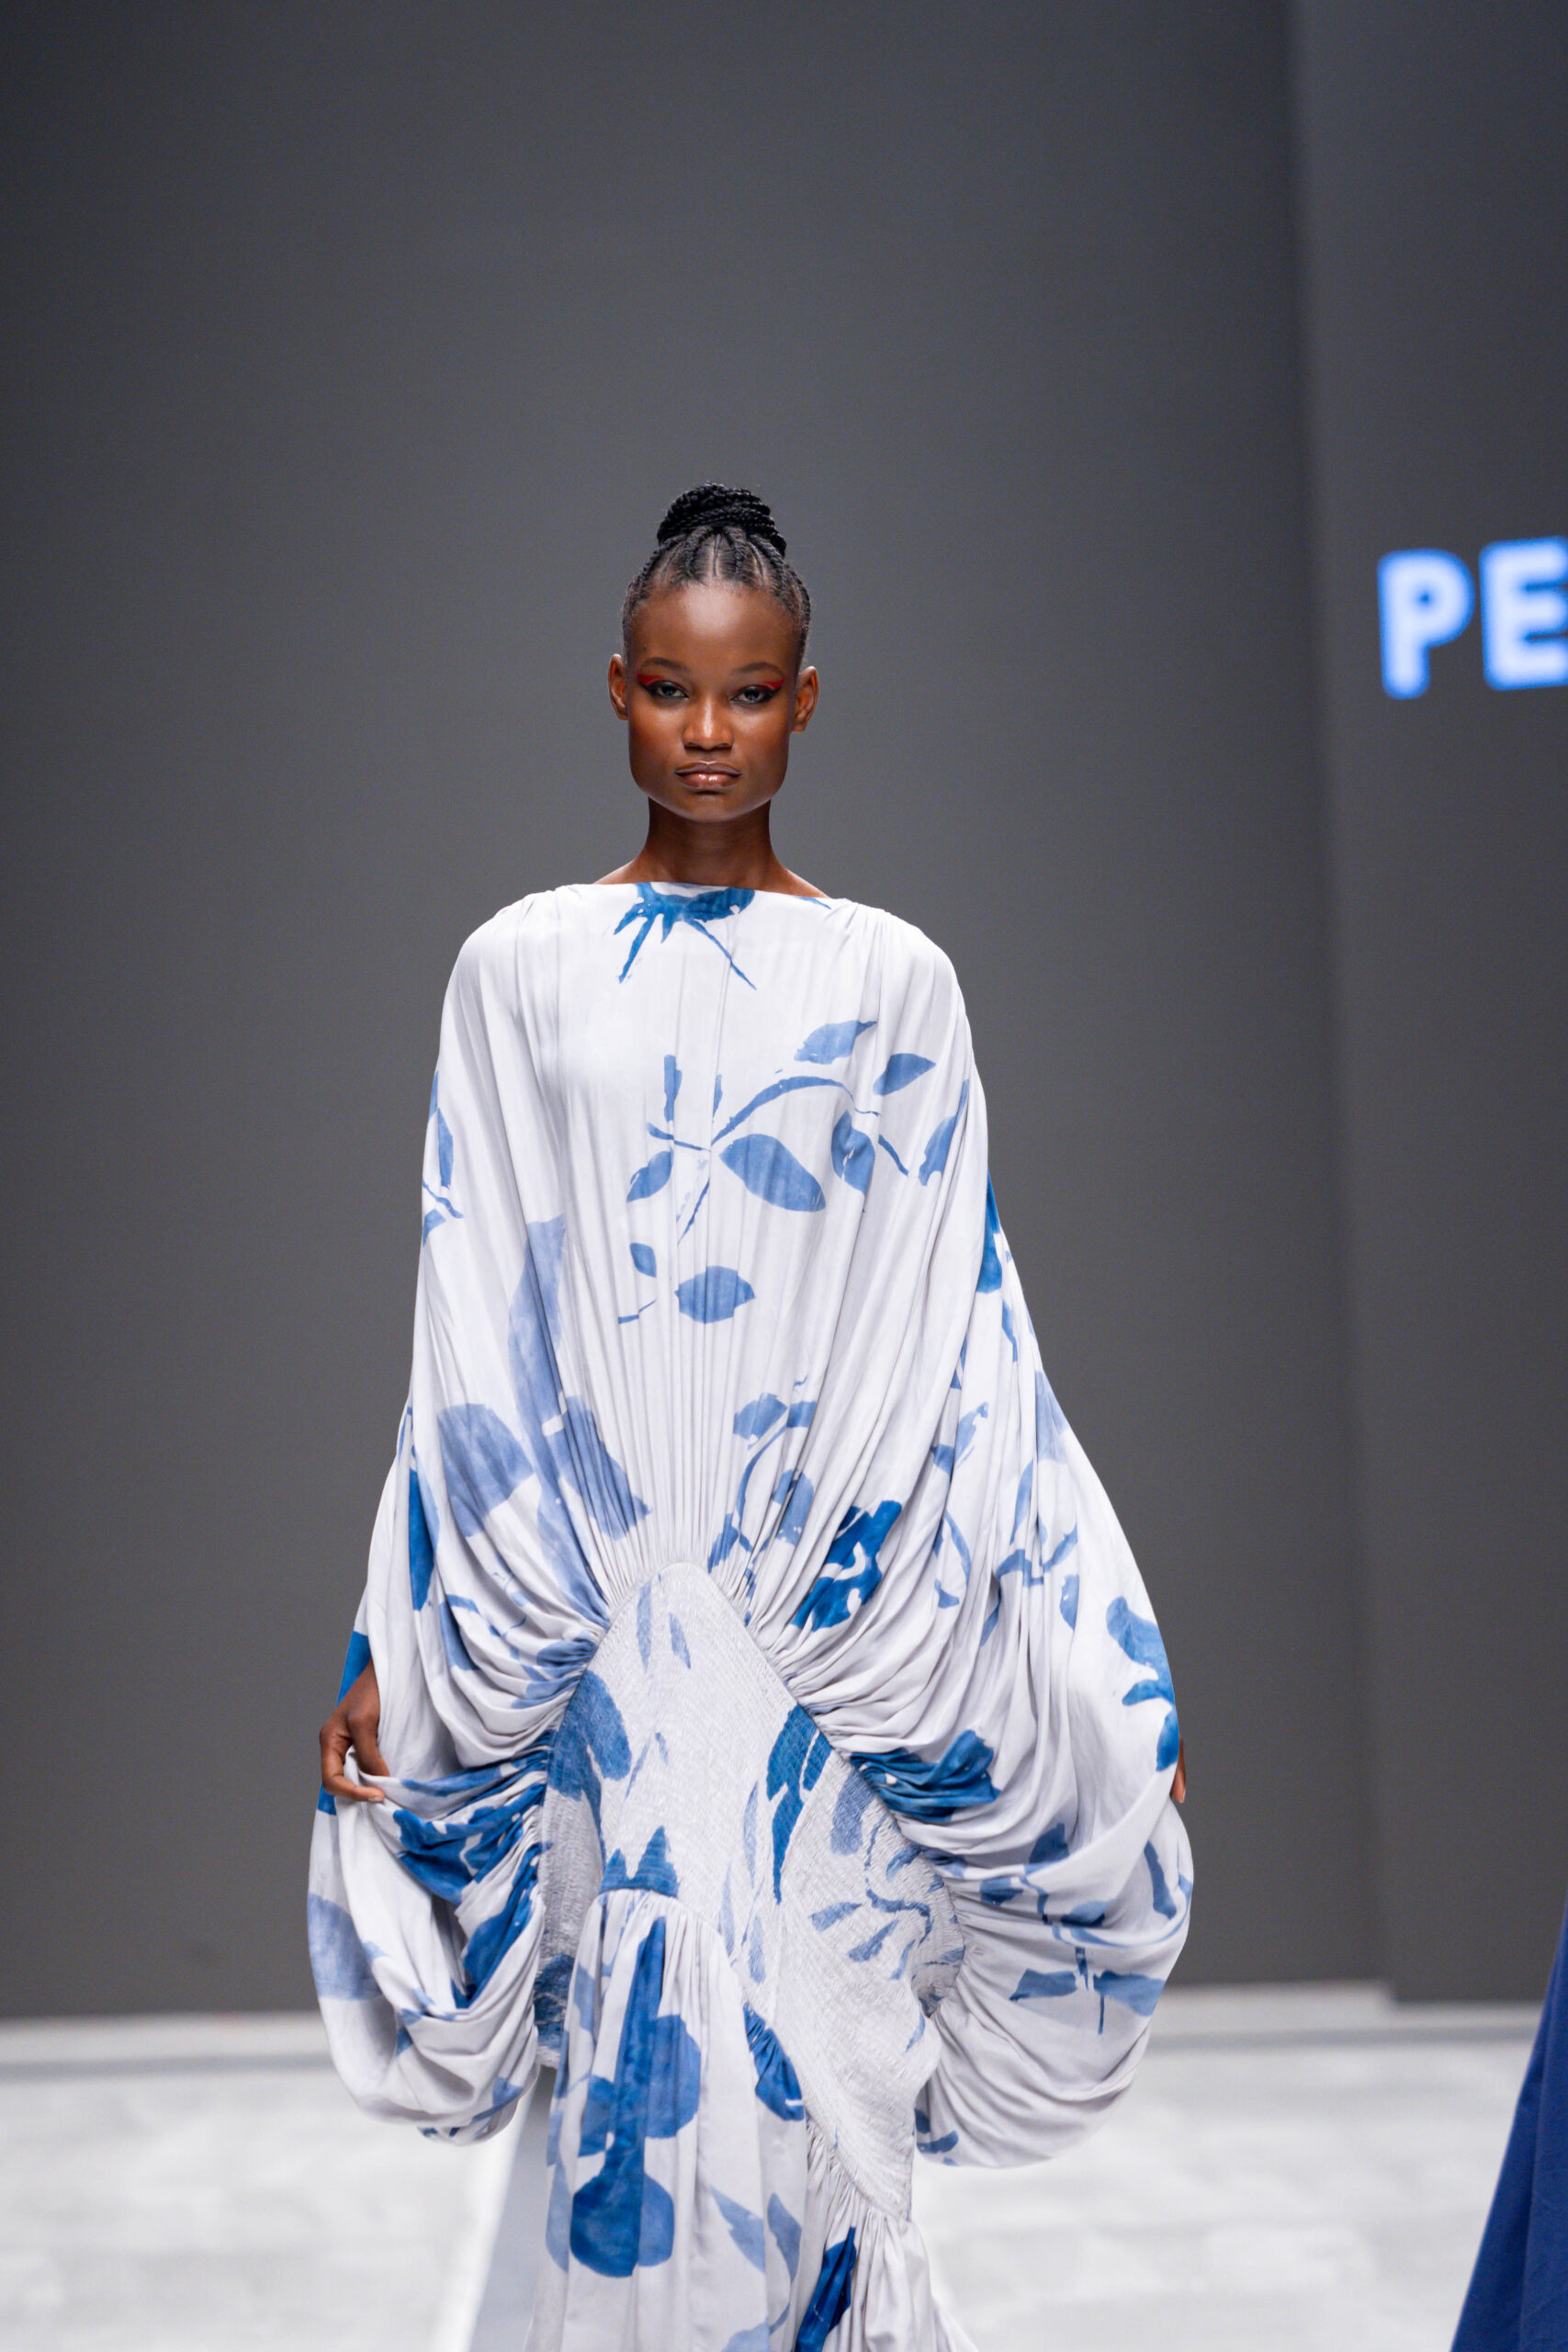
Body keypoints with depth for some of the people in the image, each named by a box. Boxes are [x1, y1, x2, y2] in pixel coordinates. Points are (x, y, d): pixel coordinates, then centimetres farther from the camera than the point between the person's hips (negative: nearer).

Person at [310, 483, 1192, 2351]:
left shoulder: (892, 981, 5)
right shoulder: (518, 969, 6)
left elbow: (966, 1349, 6)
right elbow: (467, 1345, 7)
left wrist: (1102, 1676, 3)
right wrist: (391, 1644, 3)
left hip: (837, 1628, 0)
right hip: (588, 1619, 0)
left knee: (796, 2063, -4)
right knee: (639, 2057, -2)